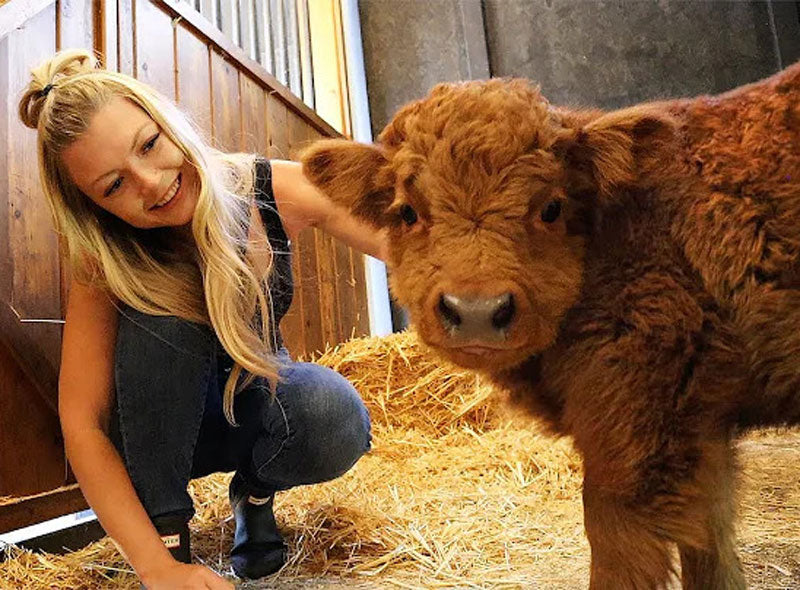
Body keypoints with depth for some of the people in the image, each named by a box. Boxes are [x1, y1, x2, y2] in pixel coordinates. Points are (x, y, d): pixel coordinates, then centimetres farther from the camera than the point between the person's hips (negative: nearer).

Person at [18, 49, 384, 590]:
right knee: (160, 319, -34)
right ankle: (167, 532, -16)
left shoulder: (278, 190, -25)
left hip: (259, 394, 1)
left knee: (337, 422, -33)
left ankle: (256, 491, 2)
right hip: (159, 424, -1)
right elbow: (81, 423, -26)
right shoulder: (106, 262, -26)